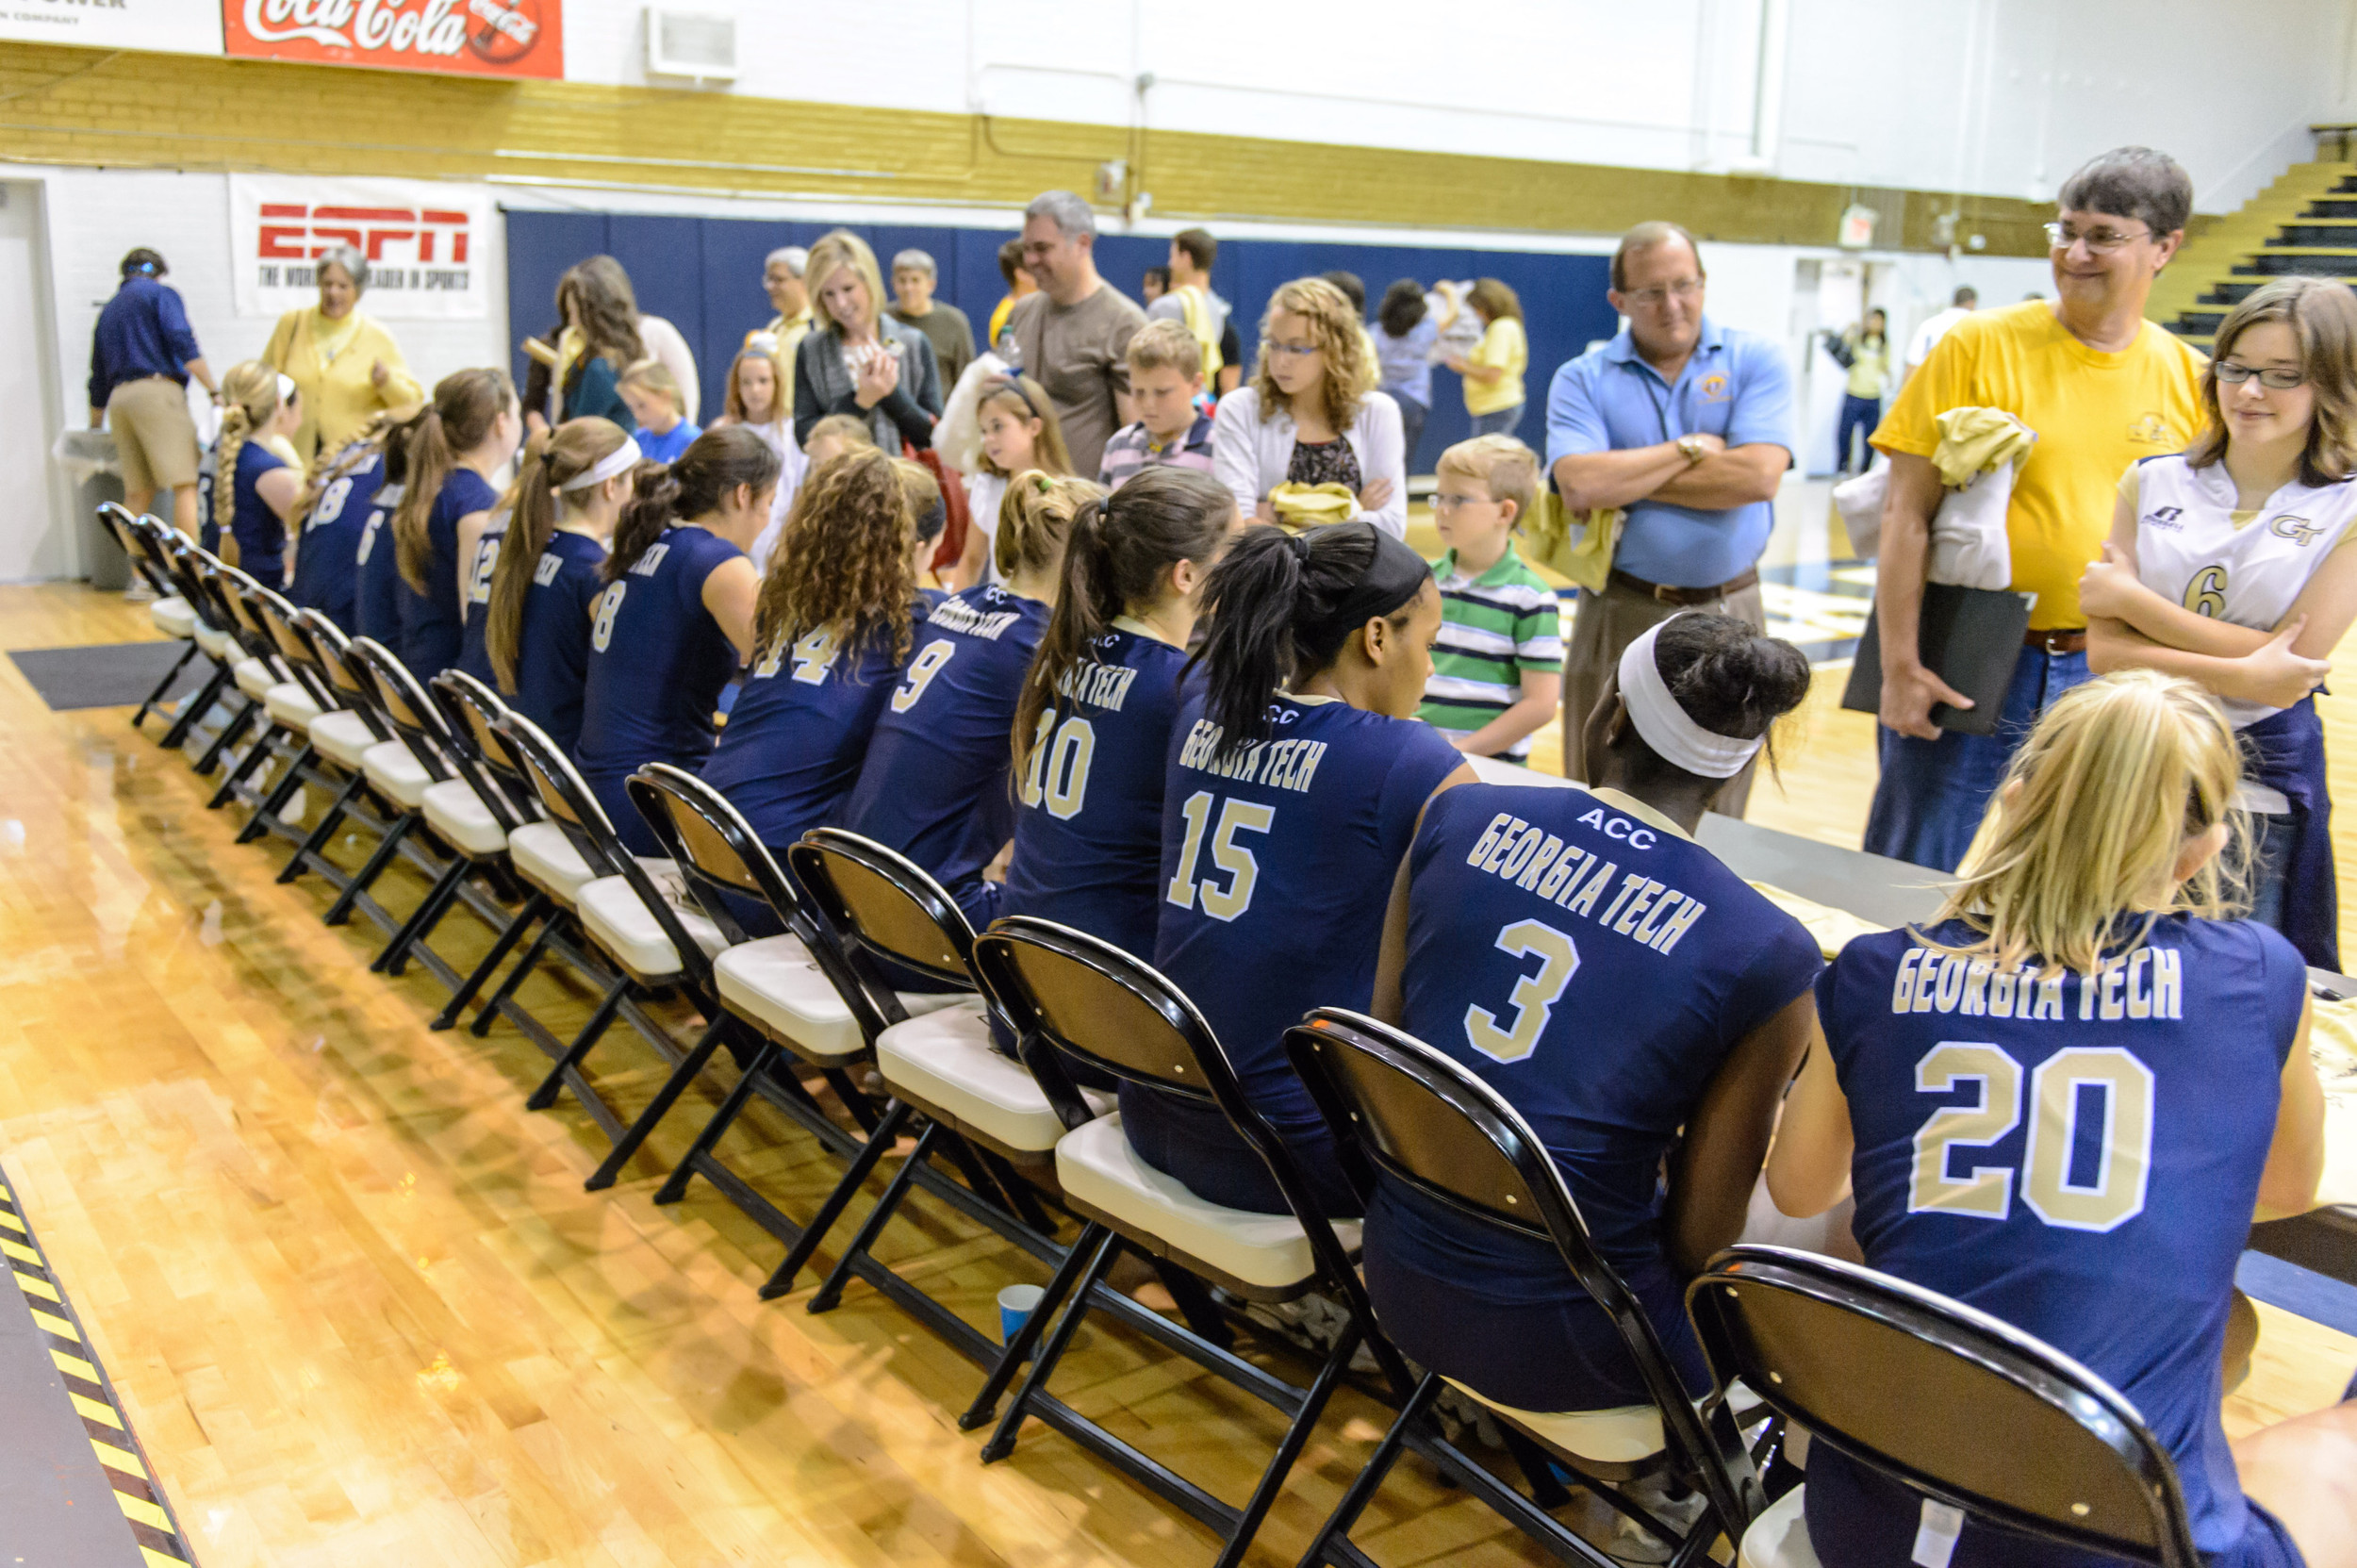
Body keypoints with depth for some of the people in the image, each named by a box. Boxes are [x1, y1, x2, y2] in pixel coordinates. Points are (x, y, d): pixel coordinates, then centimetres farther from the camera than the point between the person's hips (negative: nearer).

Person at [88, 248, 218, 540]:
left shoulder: (108, 311, 27)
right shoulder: (160, 293, 8)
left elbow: (98, 381, 29)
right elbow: (183, 343, -11)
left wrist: (95, 429, 35)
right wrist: (215, 391, -12)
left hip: (119, 398, 7)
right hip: (157, 391, -7)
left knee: (137, 492, 6)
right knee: (185, 485, -14)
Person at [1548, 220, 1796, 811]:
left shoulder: (1755, 360, 2)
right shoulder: (1582, 380, 2)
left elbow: (1757, 476, -15)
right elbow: (1579, 486, -17)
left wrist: (1627, 479, -11)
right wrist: (1691, 448, -9)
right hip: (1621, 616, 0)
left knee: (1715, 811, 7)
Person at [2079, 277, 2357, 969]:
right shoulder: (2152, 483, 4)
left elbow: (2296, 662, -13)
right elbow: (2103, 651, -4)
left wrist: (2131, 598, -10)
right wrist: (2240, 675, -18)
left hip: (2261, 788, -2)